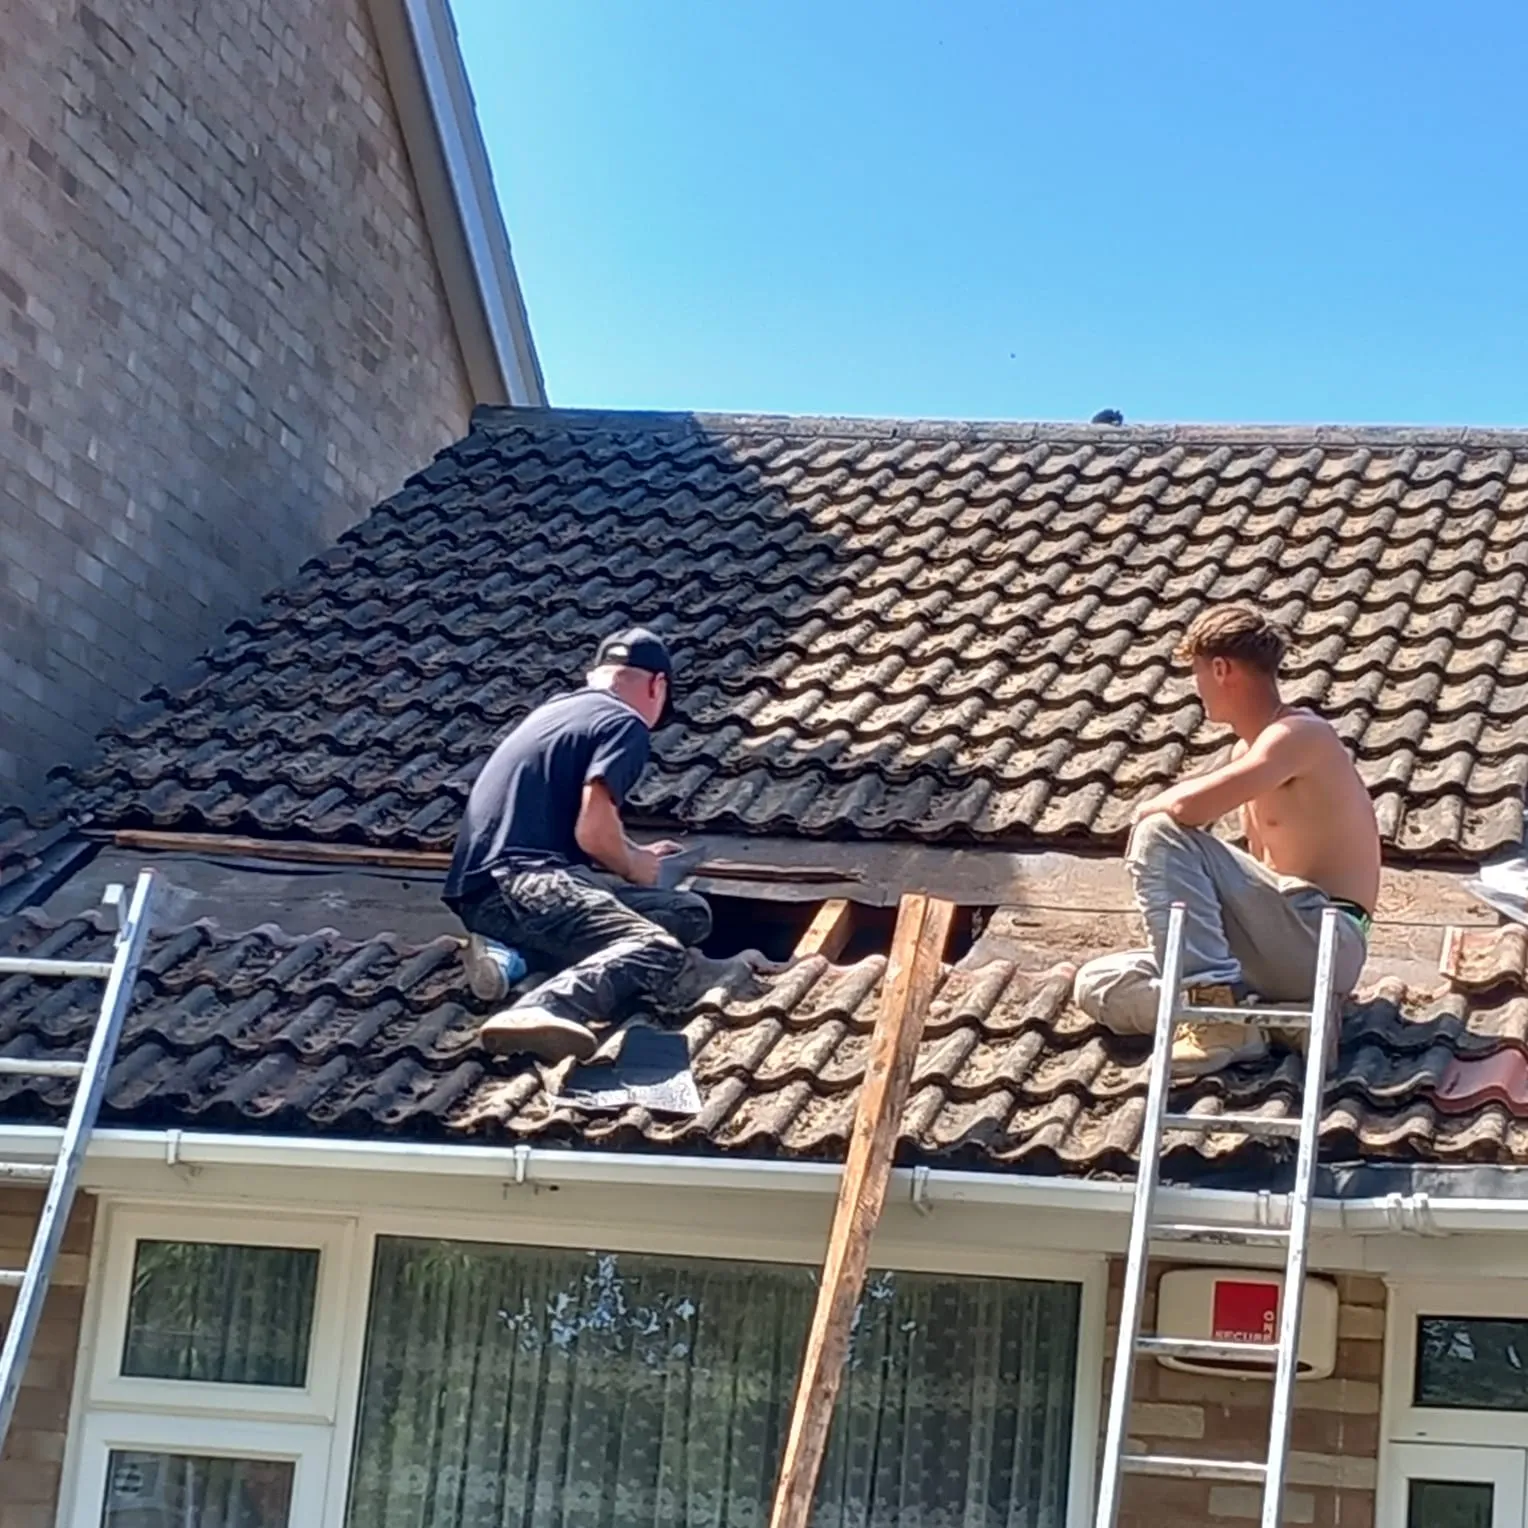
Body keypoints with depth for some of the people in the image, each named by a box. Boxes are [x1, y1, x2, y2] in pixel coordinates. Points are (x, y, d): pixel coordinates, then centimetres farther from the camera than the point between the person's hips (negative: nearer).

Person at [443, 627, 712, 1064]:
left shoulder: (559, 709, 28)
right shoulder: (625, 724, 0)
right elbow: (593, 831, -13)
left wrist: (634, 855, 51)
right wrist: (633, 867, 8)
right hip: (516, 880, -9)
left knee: (690, 914, 6)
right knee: (661, 949, -26)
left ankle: (514, 950, -7)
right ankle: (539, 1010, -51)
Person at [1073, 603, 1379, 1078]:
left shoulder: (1298, 735, -11)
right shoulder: (1248, 750, 19)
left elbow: (1188, 807, -25)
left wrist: (1147, 811, -4)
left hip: (1323, 944, -9)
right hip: (1284, 954, 9)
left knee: (1162, 832, -20)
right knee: (1098, 986, 2)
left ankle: (1218, 1009, -25)